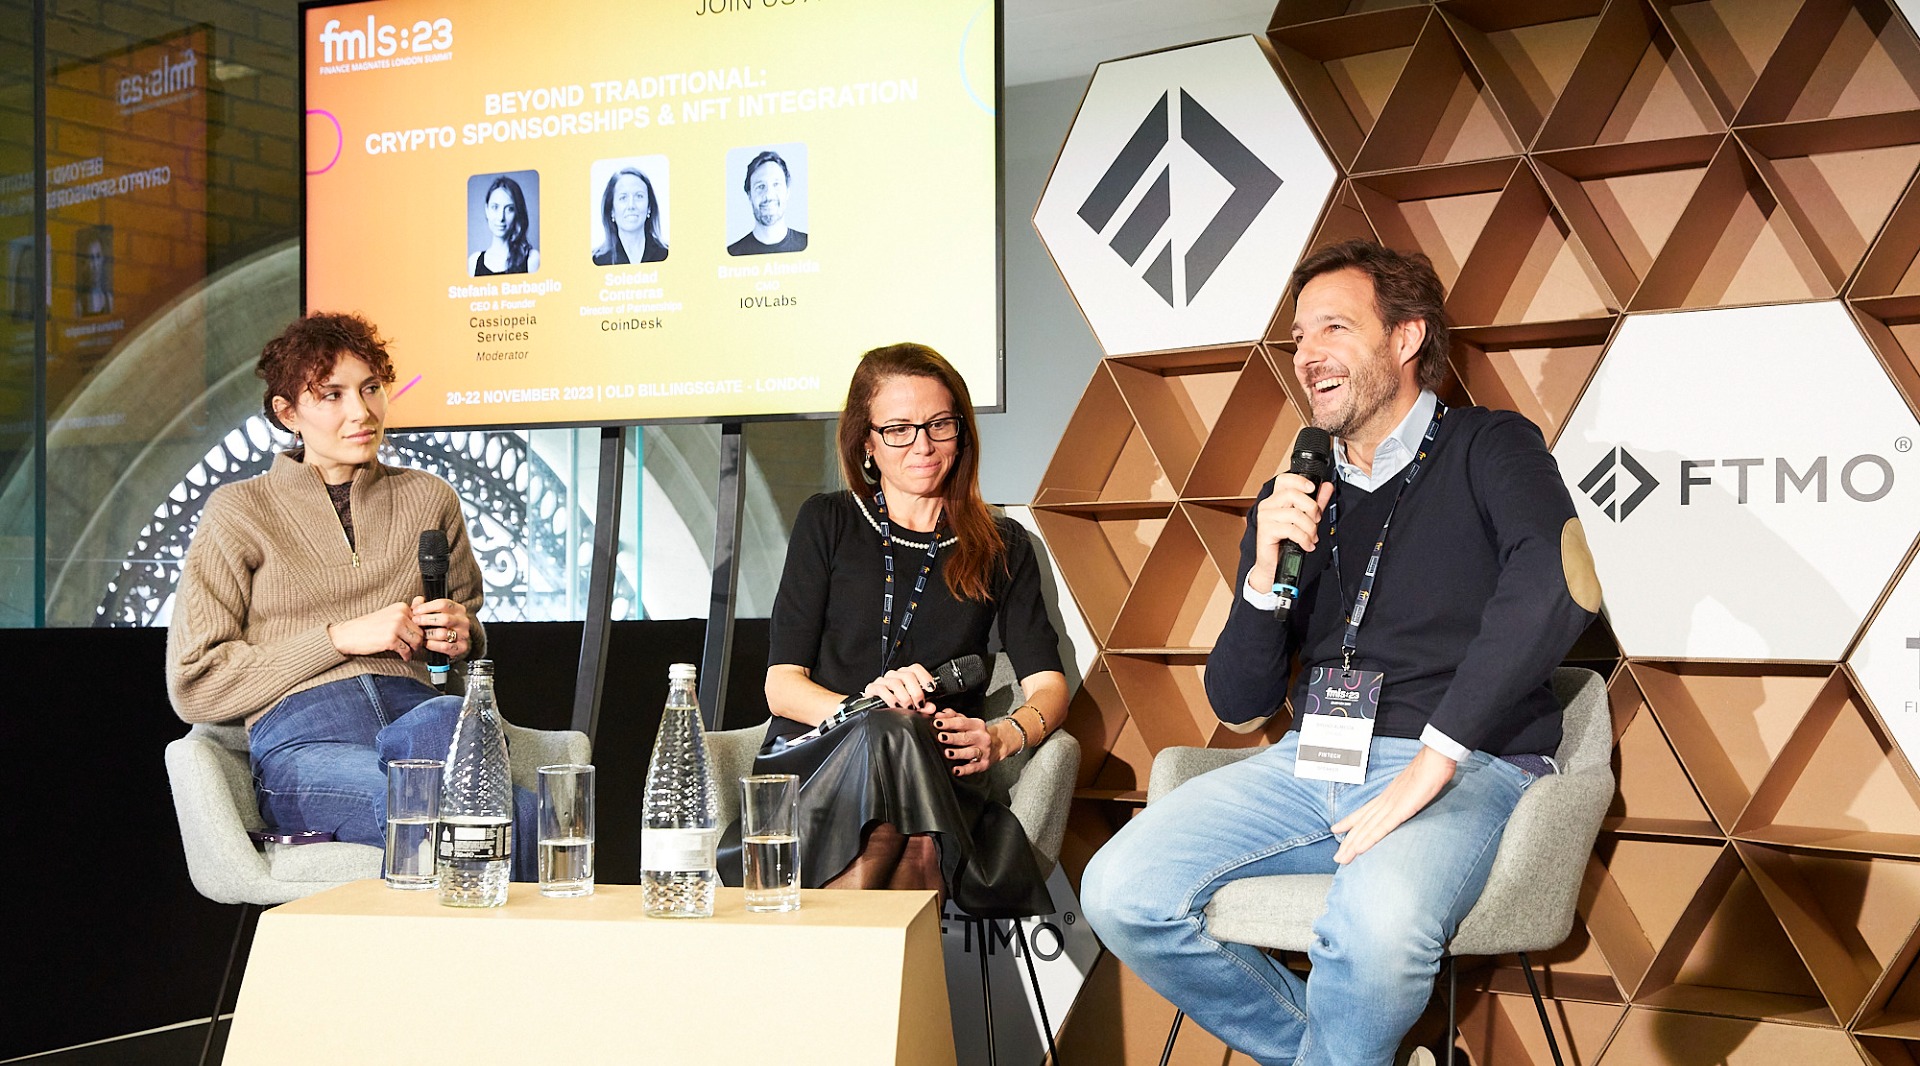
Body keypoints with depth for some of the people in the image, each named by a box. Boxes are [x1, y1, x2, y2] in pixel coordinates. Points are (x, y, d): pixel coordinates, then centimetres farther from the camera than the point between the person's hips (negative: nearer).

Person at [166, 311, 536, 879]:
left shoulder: (429, 499, 21)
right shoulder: (239, 510, 11)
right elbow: (195, 684, 5)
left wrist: (462, 637, 9)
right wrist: (341, 637, -4)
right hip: (300, 736, -3)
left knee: (443, 720, -41)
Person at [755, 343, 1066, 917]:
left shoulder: (1001, 547, 18)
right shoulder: (828, 522, 12)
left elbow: (1048, 685, 8)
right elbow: (782, 685, 4)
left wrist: (1003, 736, -16)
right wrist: (863, 709, -18)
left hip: (937, 777, 1)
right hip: (815, 760, 0)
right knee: (893, 734, -38)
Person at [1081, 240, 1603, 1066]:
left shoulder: (1486, 449, 3)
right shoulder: (1292, 498, 16)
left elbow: (1555, 578, -21)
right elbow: (1239, 708, 14)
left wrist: (1434, 758, -24)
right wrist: (1265, 574, -5)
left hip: (1463, 768, -5)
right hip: (1309, 763, 5)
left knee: (1376, 929, -36)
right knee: (1119, 895, -14)